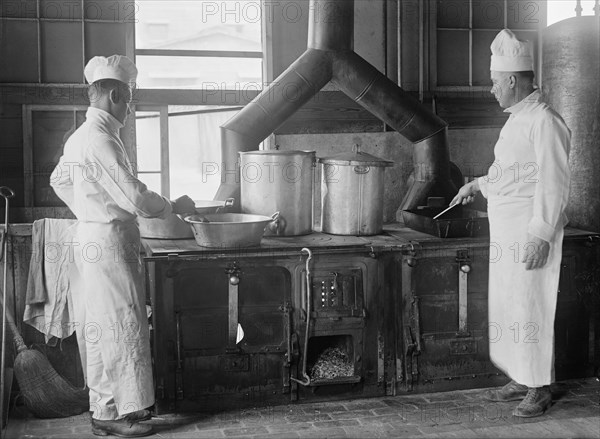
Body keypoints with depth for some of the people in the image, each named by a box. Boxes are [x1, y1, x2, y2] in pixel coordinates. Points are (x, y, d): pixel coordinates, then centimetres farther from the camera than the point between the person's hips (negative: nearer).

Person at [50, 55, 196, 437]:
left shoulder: (83, 136, 12)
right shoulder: (101, 141, -19)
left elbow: (60, 180, 26)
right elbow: (134, 197, -22)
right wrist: (174, 207, -7)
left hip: (94, 238, 10)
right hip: (108, 243, -10)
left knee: (104, 327, 15)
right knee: (117, 327, -4)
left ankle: (106, 402, 24)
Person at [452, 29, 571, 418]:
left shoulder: (544, 121, -14)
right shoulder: (516, 120, 16)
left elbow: (554, 185, -19)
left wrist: (540, 236, -22)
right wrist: (478, 185, 25)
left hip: (532, 233, -10)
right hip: (505, 235, 10)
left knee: (530, 308, -4)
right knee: (506, 307, 13)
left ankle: (540, 388, 6)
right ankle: (521, 380, 23)